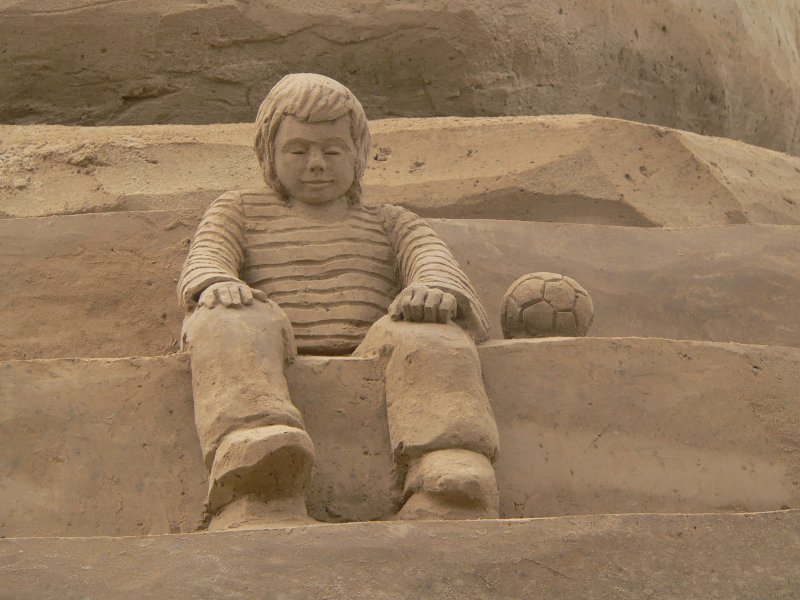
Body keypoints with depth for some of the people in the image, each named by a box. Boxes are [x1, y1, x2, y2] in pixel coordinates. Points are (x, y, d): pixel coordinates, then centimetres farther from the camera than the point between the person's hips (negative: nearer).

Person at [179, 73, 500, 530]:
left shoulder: (390, 224, 29)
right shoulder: (240, 211, 29)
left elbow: (434, 257, 8)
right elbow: (205, 256, 8)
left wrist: (436, 286, -20)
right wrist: (216, 283, -20)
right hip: (272, 373, 0)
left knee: (424, 331, -30)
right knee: (229, 320, -33)